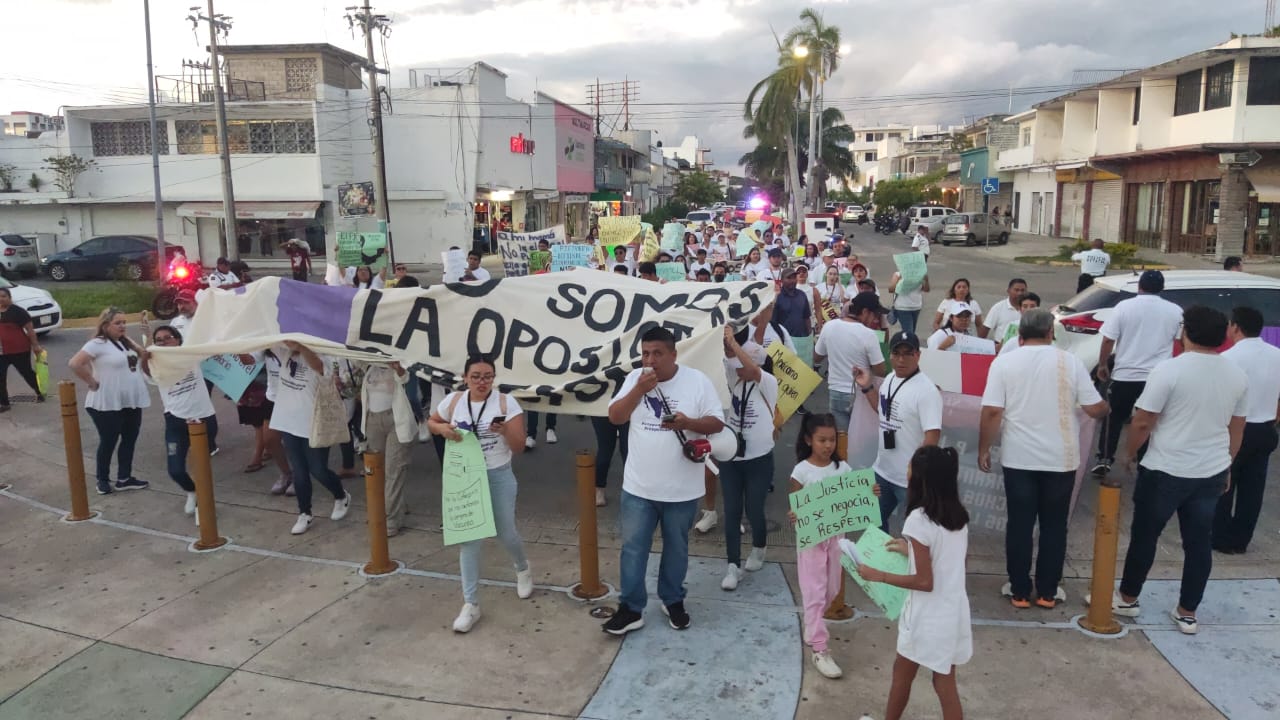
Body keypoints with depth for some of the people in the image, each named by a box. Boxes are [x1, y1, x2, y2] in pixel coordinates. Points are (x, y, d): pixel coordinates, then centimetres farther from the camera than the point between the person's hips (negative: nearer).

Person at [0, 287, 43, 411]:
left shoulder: (17, 311, -10)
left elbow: (30, 329, -9)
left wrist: (35, 345, -11)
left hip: (19, 350, -5)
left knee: (27, 373, 12)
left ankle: (39, 393, 35)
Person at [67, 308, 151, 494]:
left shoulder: (126, 342, 11)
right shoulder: (98, 344, -13)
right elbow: (74, 364, -23)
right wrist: (92, 382, -16)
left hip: (131, 401, 7)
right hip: (108, 404, -7)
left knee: (130, 439, 13)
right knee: (108, 442, 5)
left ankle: (124, 478, 24)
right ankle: (103, 481, 21)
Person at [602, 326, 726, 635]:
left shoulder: (697, 381, -9)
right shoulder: (634, 379, -2)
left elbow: (717, 423, -7)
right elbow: (615, 417, -9)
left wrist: (688, 422, -25)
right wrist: (640, 389, -22)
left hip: (682, 489, -1)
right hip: (639, 486, 1)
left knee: (676, 547, 16)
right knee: (633, 548, 8)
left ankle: (673, 600, 35)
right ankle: (631, 608, 20)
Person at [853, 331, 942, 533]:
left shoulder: (926, 390, -20)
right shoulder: (889, 380, 4)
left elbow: (932, 436, -23)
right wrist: (867, 387, 11)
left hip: (910, 478, -8)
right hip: (882, 471, 8)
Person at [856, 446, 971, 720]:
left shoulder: (919, 519, -22)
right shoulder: (959, 515, 0)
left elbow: (925, 582, -21)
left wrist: (879, 576, -13)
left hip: (928, 617, -6)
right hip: (953, 612, 6)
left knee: (902, 672, 17)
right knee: (945, 682, 15)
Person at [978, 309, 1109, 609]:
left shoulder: (1004, 362, -5)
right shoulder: (1070, 361, -3)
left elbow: (992, 412, -10)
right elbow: (1094, 409, -2)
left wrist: (984, 449, 1)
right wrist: (1107, 407, 21)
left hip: (1019, 458, 0)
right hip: (1061, 459, 1)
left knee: (1019, 525, 9)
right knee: (1054, 526, 12)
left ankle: (1020, 592, 15)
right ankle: (1047, 593, 20)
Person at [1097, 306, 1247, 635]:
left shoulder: (1169, 369, -18)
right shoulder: (1237, 374, 2)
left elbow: (1142, 423, -14)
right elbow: (1237, 428, 12)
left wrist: (1129, 454, 2)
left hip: (1165, 471, -5)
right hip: (1212, 473, 5)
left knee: (1145, 536, 10)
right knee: (1199, 542, 13)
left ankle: (1127, 599, 24)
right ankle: (1187, 613, 22)